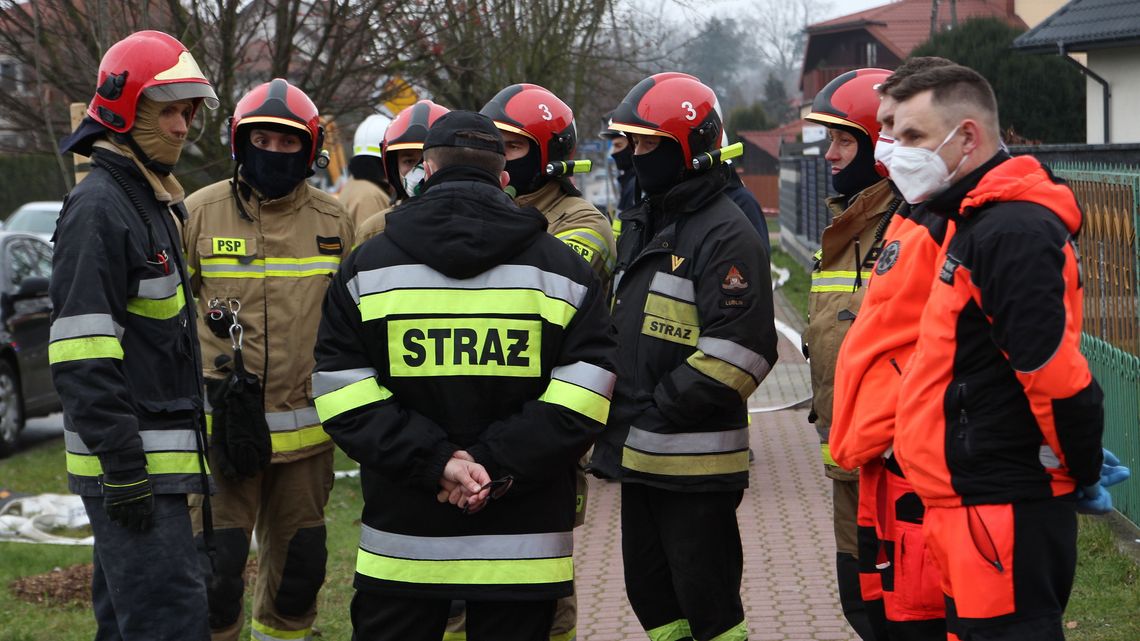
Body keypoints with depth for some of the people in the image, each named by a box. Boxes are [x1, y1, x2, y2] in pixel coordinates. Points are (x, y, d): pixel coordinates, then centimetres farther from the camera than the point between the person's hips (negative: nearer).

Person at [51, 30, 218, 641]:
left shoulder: (150, 202, 18)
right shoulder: (98, 207, -14)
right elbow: (81, 356, -21)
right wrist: (123, 467, -24)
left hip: (156, 457, 10)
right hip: (129, 462, -10)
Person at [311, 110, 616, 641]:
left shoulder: (367, 266, 4)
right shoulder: (564, 268, 3)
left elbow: (343, 397, -5)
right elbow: (582, 398, -8)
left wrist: (437, 461, -10)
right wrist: (496, 465, -10)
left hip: (401, 548, 0)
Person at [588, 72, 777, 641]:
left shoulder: (725, 234, -12)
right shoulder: (641, 225, 17)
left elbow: (738, 350, -19)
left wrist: (660, 410, -18)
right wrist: (621, 412, 12)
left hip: (694, 461, -9)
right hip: (640, 457, 9)